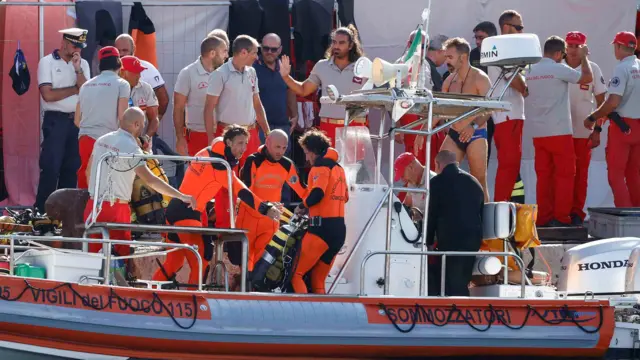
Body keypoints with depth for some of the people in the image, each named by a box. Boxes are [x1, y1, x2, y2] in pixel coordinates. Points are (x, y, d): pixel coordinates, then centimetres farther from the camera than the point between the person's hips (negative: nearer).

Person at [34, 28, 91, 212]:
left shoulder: (83, 64, 10)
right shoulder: (47, 62, -4)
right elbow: (48, 95, -14)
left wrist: (78, 70, -12)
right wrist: (75, 89, -5)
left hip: (77, 120, 5)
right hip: (56, 121, -5)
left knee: (72, 168, 7)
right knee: (51, 168, -9)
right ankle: (41, 210, -6)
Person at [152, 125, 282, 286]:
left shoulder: (207, 152, 10)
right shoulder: (219, 164, -16)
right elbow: (241, 192, -23)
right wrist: (266, 209, -28)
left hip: (175, 208, 9)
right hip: (187, 213, -9)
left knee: (174, 261, 18)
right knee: (199, 262, -11)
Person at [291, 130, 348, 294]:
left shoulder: (321, 166, -6)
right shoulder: (338, 168, 19)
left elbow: (316, 194, -20)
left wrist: (302, 206, -1)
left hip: (322, 227, -9)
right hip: (339, 229, 9)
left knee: (296, 274, -7)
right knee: (317, 281, 13)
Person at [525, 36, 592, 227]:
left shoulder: (530, 71, 9)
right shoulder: (558, 69, -10)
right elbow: (587, 78, -5)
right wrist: (584, 57, 9)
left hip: (538, 133, 6)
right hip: (559, 132, -6)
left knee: (543, 175, 8)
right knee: (565, 175, 0)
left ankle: (543, 217, 5)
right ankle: (561, 218, -4)